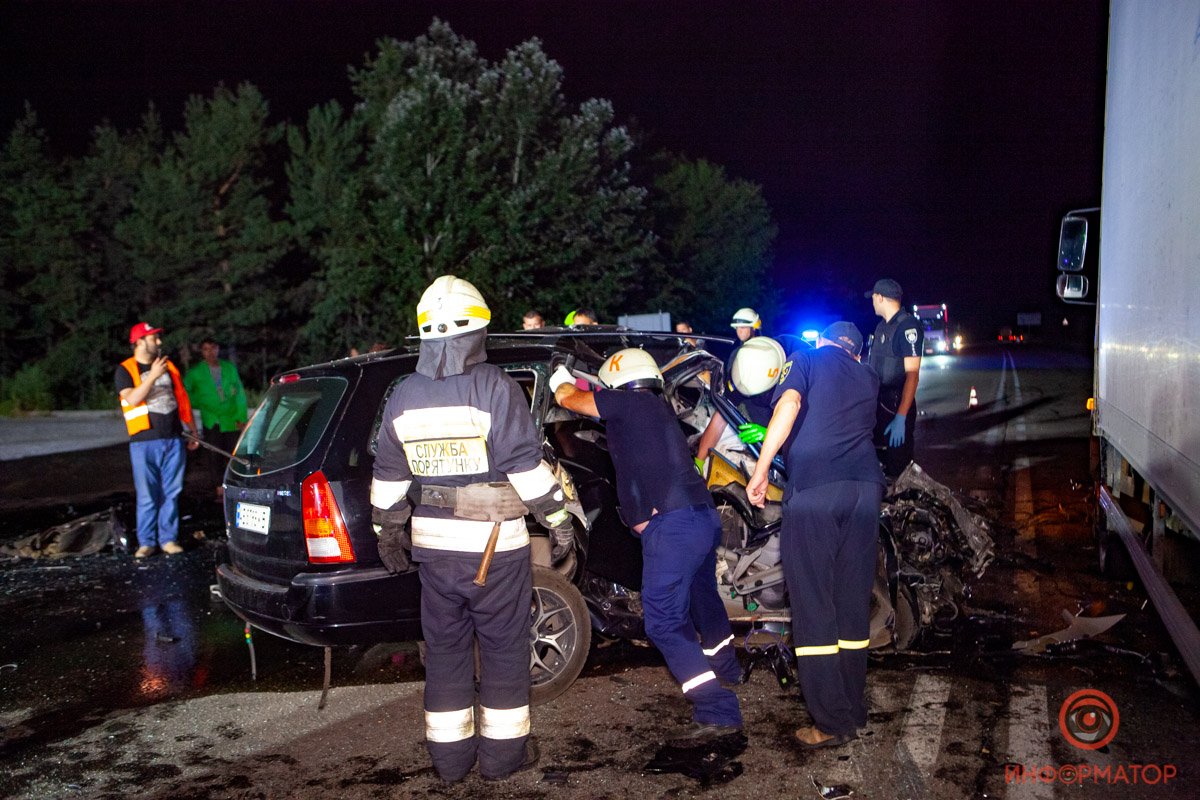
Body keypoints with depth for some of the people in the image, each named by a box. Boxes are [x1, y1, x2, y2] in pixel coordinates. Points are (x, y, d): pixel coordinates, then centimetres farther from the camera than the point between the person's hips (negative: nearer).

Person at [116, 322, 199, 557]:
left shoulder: (168, 366, 15)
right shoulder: (125, 370, 1)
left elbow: (183, 400, 18)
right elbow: (132, 399, -16)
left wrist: (192, 432, 15)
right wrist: (153, 376, -21)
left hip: (173, 440, 4)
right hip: (145, 441, -4)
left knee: (171, 492, 5)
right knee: (147, 495, -1)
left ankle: (168, 539, 12)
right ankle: (146, 542, 8)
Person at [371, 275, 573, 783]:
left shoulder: (404, 397, 4)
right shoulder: (494, 388, -13)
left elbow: (389, 477, 10)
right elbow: (527, 467, -15)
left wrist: (389, 533, 21)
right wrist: (558, 521, -6)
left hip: (433, 545, 5)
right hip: (495, 546, -4)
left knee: (445, 648, 14)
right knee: (504, 647, 9)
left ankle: (450, 757, 23)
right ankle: (502, 754, 18)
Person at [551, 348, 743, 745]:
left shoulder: (625, 402, -3)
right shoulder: (660, 408, 21)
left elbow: (568, 398, 4)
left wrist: (560, 380, 27)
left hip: (670, 525, -10)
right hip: (704, 516, 10)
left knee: (664, 623, -7)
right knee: (702, 598, 31)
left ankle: (717, 711, -12)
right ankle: (726, 668, 54)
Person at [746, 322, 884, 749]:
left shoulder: (805, 358, 13)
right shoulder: (869, 377, 26)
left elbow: (789, 403, -8)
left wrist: (761, 468, -10)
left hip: (813, 488, -5)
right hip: (866, 486, 5)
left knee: (814, 607, 0)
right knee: (853, 604, 14)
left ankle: (832, 722, 3)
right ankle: (853, 709, 23)